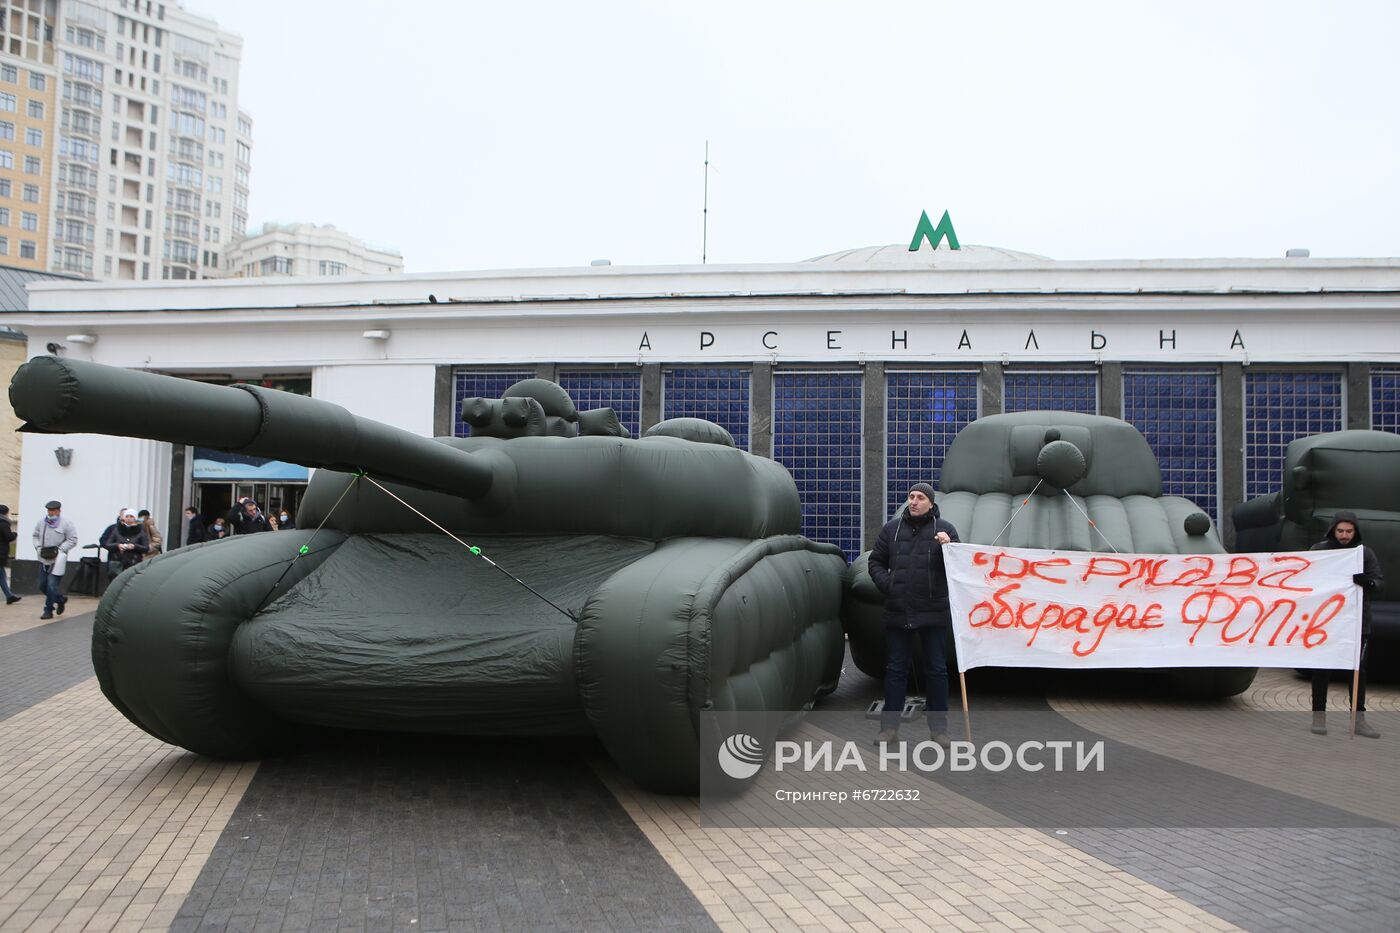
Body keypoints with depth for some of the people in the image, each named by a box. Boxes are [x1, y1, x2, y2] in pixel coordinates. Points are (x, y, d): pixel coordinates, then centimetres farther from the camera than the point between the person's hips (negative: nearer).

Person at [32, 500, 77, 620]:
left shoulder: (66, 524, -8)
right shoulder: (42, 522, 7)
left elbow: (72, 540, -9)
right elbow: (36, 536, 18)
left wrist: (59, 550, -16)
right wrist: (38, 547, 1)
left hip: (58, 560, -6)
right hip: (44, 559, 6)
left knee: (52, 585, -11)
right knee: (42, 585, 11)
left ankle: (48, 610, 1)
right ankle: (60, 599, 34)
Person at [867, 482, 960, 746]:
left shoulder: (944, 529, 1)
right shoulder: (892, 528, 7)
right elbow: (876, 561, 14)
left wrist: (948, 546, -19)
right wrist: (886, 584, -3)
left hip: (932, 613, -2)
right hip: (897, 612, 2)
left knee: (937, 670, 6)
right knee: (895, 669, 8)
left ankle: (939, 727, 16)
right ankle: (890, 726, 15)